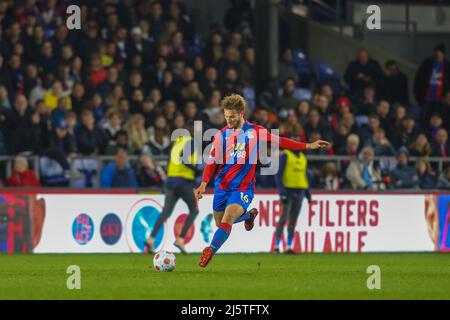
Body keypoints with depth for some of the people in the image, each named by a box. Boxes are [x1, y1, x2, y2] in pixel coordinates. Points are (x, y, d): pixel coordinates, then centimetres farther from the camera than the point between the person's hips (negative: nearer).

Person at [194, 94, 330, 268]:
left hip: (243, 188, -3)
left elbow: (279, 141, 6)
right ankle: (249, 215, 40)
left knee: (227, 219, -23)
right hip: (222, 186, 3)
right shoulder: (221, 135, 1)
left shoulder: (255, 131, -3)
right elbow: (212, 162, 5)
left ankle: (210, 251, -26)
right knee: (220, 223, 13)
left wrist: (308, 146, 4)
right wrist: (204, 184, -7)